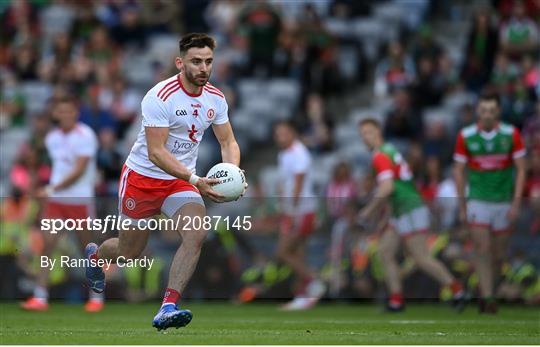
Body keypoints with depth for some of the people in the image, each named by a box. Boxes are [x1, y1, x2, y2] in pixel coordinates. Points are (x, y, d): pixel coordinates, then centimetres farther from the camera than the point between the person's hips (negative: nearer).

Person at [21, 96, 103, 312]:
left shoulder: (85, 136, -11)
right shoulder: (52, 138, 10)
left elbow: (79, 171, -18)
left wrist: (53, 189, -22)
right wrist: (52, 190, 14)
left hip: (80, 199, -5)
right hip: (55, 199, 5)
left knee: (88, 249, 3)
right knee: (47, 245, -7)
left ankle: (97, 297, 17)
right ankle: (40, 297, -9)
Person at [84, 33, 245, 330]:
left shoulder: (215, 99, -4)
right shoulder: (160, 97, -23)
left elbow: (228, 142, 7)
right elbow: (156, 152, -27)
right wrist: (195, 181, -36)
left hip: (181, 180, 4)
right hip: (143, 176, -4)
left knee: (196, 234, -24)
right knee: (130, 253, 9)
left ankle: (167, 310, -24)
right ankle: (95, 255, 47)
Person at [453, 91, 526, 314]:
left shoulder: (511, 134, -6)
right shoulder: (465, 136, -6)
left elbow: (521, 169, -3)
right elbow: (458, 171, 2)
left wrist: (516, 203, -11)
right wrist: (462, 207, 1)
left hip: (503, 202, 1)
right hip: (478, 201, -1)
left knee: (498, 254, 9)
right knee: (482, 251, -13)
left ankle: (487, 292, 30)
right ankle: (487, 299, -12)